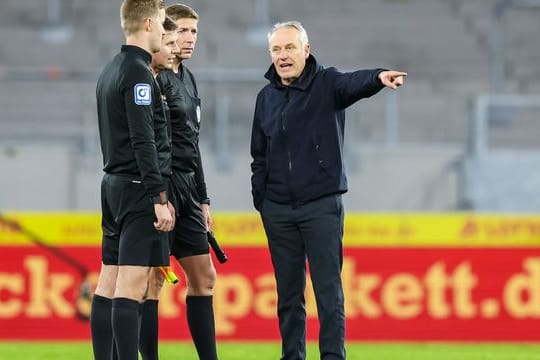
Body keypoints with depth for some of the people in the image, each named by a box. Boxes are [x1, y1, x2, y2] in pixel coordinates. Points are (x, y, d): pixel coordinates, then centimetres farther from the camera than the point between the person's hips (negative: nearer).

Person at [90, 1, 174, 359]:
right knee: (131, 287, -13)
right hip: (140, 188, -9)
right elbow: (144, 141, -19)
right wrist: (160, 198, -19)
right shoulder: (138, 74, -13)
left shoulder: (110, 71, 16)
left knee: (108, 284, 8)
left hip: (114, 186, 9)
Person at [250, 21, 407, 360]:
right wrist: (259, 199, 10)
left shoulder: (327, 84, -5)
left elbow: (353, 83, -29)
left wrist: (378, 78, -51)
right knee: (288, 293, 8)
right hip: (278, 209, 4)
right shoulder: (266, 97, 9)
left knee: (328, 290, -5)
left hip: (321, 205, -4)